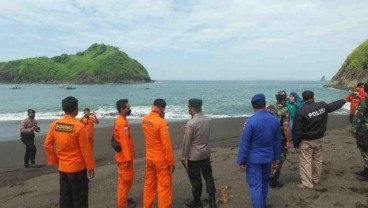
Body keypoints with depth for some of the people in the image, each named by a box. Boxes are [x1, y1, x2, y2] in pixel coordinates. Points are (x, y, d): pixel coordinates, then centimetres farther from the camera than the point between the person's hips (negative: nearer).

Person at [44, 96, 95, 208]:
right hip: (77, 168, -5)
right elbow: (85, 149, -15)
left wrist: (55, 161, 13)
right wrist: (91, 167, -6)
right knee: (80, 199, 7)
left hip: (62, 168, 6)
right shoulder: (78, 126, -18)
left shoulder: (54, 124, -2)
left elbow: (47, 145, 2)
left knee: (65, 198, 16)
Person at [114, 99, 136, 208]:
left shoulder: (120, 120, 10)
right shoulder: (122, 123, -22)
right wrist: (128, 158, -22)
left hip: (123, 156, 10)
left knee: (124, 179, 20)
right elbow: (124, 142, -24)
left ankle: (123, 199, 33)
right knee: (125, 179, 2)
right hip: (124, 157, -10)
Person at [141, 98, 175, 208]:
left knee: (149, 184, 20)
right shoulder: (162, 122, -22)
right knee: (164, 186, 6)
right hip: (161, 159, -7)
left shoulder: (144, 119, 0)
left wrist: (161, 118, 5)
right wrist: (171, 162, -12)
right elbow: (167, 144, -20)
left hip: (149, 157, 7)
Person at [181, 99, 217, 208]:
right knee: (208, 176, 14)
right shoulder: (207, 119, 0)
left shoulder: (191, 123, -20)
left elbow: (186, 141, -16)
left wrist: (183, 156, -6)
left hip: (193, 156, -6)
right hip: (206, 154, 6)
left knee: (195, 179, 8)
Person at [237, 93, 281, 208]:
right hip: (268, 157, 6)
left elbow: (244, 143, -16)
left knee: (255, 186, 3)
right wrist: (276, 156, 19)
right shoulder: (275, 120, -3)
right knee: (264, 183, 22)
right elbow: (277, 141, 7)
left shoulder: (250, 121, -20)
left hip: (253, 158, -6)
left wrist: (241, 161, -8)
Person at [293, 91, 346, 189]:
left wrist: (296, 144, -9)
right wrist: (344, 100, 37)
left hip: (306, 141, -5)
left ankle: (307, 183, 6)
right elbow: (334, 105, 17)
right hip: (319, 139, 5)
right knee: (318, 160, 19)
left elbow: (297, 130, -18)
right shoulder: (322, 106, -6)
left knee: (306, 161, 2)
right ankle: (316, 179, 33)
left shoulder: (301, 111, -19)